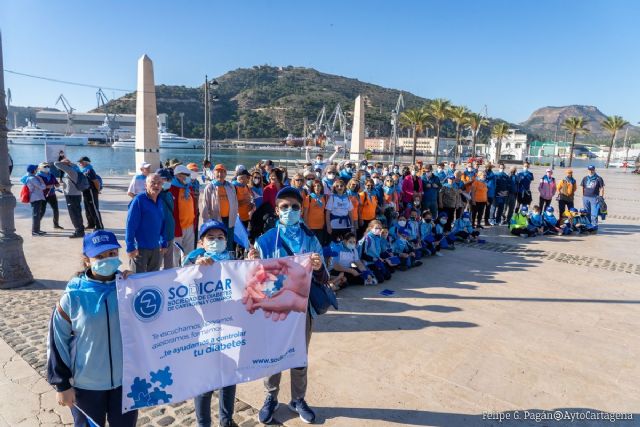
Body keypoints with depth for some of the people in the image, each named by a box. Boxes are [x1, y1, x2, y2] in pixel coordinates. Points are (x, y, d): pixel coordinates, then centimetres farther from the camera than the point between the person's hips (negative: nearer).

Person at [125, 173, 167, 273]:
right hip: (139, 249, -7)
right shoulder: (138, 200, -14)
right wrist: (130, 247, -18)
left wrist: (164, 244, 13)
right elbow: (130, 225, -16)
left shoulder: (160, 202, 7)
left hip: (156, 248, 7)